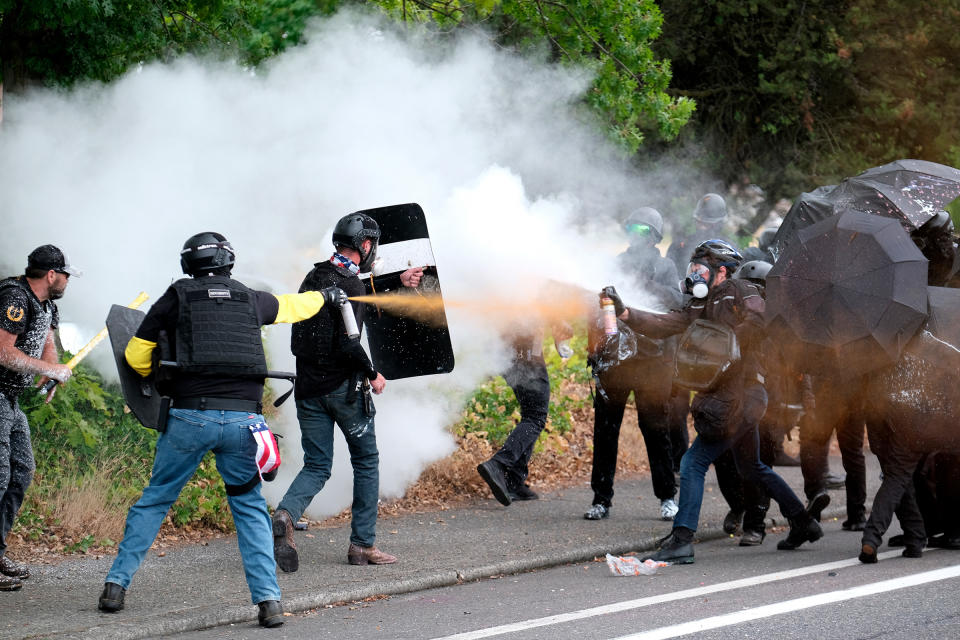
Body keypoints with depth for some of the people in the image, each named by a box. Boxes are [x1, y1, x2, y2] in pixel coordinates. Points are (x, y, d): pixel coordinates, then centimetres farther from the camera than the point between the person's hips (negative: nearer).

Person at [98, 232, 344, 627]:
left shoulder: (177, 297, 8)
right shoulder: (250, 299, 15)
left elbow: (136, 355, 10)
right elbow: (291, 306, 37)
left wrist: (159, 378, 31)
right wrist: (325, 297, 57)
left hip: (190, 417, -1)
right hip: (242, 417, 1)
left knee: (155, 498, 14)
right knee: (249, 506, 14)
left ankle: (116, 584, 12)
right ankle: (268, 599, 2)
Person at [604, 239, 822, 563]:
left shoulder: (741, 291, -4)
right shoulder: (701, 306, 17)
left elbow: (758, 321, -20)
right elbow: (664, 324, 7)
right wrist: (625, 313, -4)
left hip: (739, 396, -10)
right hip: (726, 395, 10)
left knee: (693, 463, -13)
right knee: (752, 468, 21)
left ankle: (681, 540, -18)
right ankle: (803, 523, 31)